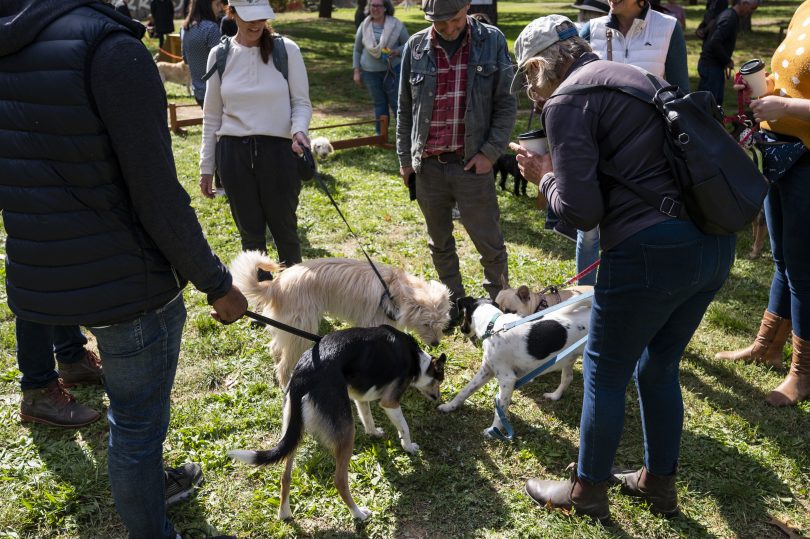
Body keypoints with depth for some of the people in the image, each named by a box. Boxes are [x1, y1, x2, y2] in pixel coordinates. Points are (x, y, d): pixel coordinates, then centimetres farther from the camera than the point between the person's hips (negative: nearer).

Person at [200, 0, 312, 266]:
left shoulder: (286, 50, -3)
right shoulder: (219, 55, 4)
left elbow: (301, 102, 1)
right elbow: (212, 115, 10)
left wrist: (299, 129, -22)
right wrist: (206, 167, 10)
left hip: (278, 150, -2)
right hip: (234, 152, 2)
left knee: (284, 229, 6)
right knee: (250, 232, 9)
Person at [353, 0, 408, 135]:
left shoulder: (397, 25, -4)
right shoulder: (364, 26, 2)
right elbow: (357, 50, 8)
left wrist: (397, 52, -19)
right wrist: (357, 71, 3)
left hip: (392, 70, -2)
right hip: (370, 72, 2)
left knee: (397, 103, -2)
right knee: (379, 103, 10)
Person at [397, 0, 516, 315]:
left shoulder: (492, 41, -4)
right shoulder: (415, 47, 2)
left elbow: (506, 104, -2)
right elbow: (405, 110, 8)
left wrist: (490, 152, -10)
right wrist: (405, 158, 8)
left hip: (472, 164, -3)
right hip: (427, 165, 3)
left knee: (489, 243, 5)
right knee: (440, 243, 15)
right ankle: (453, 301, 32)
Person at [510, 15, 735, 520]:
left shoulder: (567, 102, -8)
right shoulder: (636, 76, 18)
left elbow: (581, 211, -13)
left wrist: (545, 176, 5)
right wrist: (565, 168, 18)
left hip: (652, 251, -8)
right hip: (716, 242, 8)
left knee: (605, 373, 12)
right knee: (659, 369, 24)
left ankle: (588, 491, 31)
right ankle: (660, 482, 41)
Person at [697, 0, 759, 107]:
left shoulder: (729, 15, 14)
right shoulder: (730, 18, -18)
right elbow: (715, 43, -27)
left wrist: (725, 60, 14)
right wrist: (728, 61, -15)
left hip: (712, 63, 10)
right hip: (711, 65, -10)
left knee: (717, 100, 13)